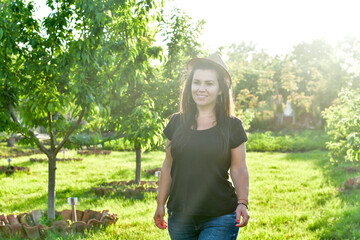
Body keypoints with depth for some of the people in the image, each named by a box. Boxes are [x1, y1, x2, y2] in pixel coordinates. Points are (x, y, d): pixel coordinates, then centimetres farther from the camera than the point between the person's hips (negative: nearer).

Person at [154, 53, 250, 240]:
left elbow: (239, 169, 2)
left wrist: (242, 202, -12)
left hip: (220, 218, -3)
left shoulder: (232, 126, 1)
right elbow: (168, 166, 12)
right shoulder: (177, 123, 7)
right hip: (180, 216, 3)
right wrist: (160, 204, 12)